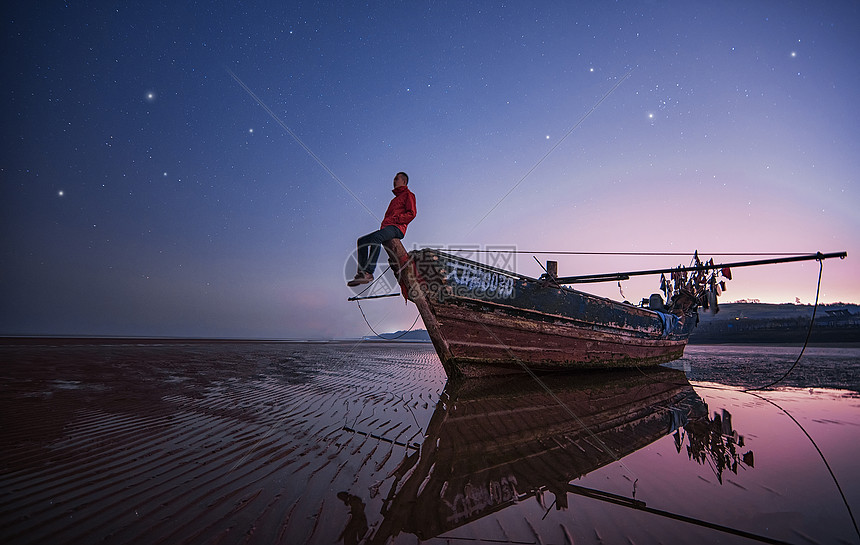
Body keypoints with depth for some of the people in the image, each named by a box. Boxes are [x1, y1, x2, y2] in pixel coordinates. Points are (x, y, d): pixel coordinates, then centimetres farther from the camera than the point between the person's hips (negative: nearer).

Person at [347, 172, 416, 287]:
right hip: (386, 228, 9)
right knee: (362, 241, -4)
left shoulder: (408, 194, 10)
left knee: (376, 237, -36)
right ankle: (361, 272, -15)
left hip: (396, 228, -9)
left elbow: (411, 213, -4)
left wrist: (393, 219, -12)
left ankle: (368, 273, -44)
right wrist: (384, 223, 7)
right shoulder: (395, 199, 36)